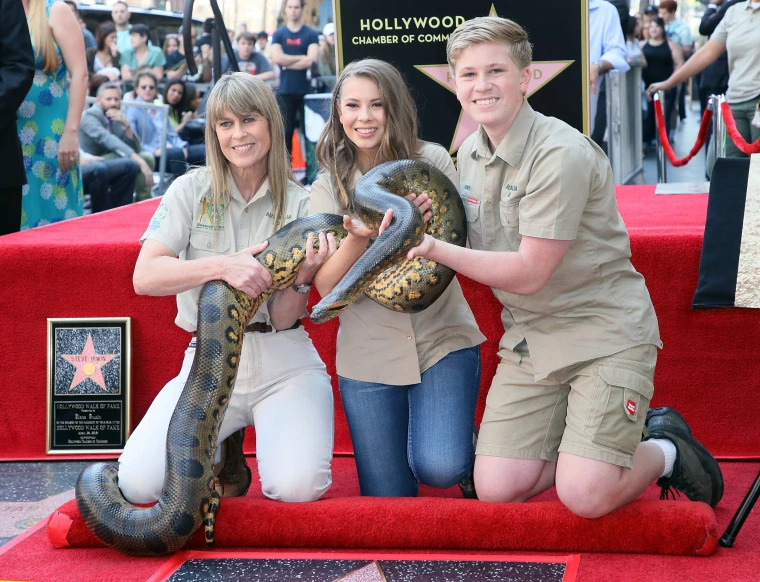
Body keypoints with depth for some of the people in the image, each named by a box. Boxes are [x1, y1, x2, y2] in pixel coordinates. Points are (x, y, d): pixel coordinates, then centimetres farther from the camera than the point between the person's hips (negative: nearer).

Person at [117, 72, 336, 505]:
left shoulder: (299, 203, 2)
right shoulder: (192, 190, 2)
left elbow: (282, 320, -3)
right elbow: (145, 277, -12)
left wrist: (304, 276, -24)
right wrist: (221, 266, -25)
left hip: (284, 365, -1)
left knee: (297, 486, -27)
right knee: (138, 483, -20)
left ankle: (270, 436, 10)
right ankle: (220, 454, 12)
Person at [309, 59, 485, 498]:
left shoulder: (432, 161, -3)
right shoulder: (329, 187, 2)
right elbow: (326, 286, -6)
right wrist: (358, 239, -25)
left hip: (442, 336, -2)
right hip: (369, 352, 2)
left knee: (439, 467, -23)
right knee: (387, 499, 1)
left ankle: (460, 432, 13)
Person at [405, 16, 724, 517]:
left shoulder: (561, 154, -20)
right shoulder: (470, 153, 6)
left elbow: (528, 273, -21)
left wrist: (437, 249, -19)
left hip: (604, 329, -7)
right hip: (530, 335, 7)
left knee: (586, 496, -20)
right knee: (496, 489, -6)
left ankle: (665, 449, 13)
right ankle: (617, 437, 16)